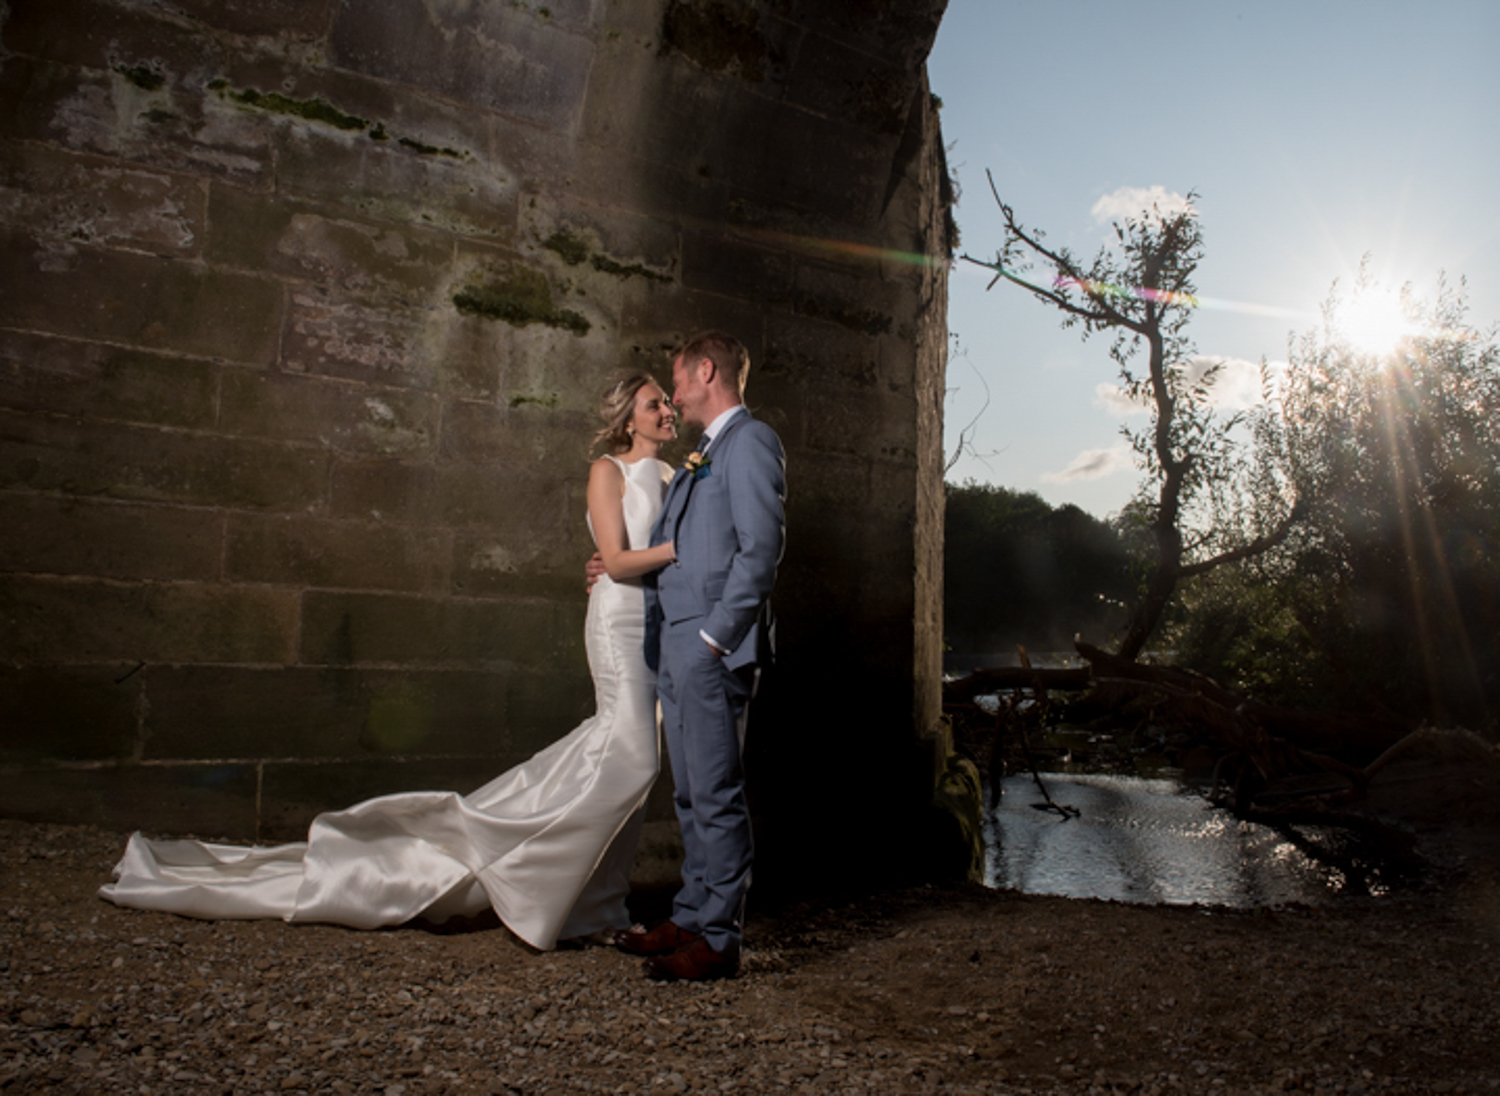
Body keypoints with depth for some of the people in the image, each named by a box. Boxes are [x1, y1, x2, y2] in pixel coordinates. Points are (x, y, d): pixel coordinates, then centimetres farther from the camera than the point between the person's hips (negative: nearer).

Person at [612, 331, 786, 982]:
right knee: (691, 796, 14)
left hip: (713, 647, -9)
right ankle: (690, 919, 24)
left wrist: (716, 634, -18)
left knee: (716, 795, -3)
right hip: (675, 643, 9)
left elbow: (761, 548, -16)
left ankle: (718, 939, 6)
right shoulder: (700, 457, 23)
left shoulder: (750, 440, -6)